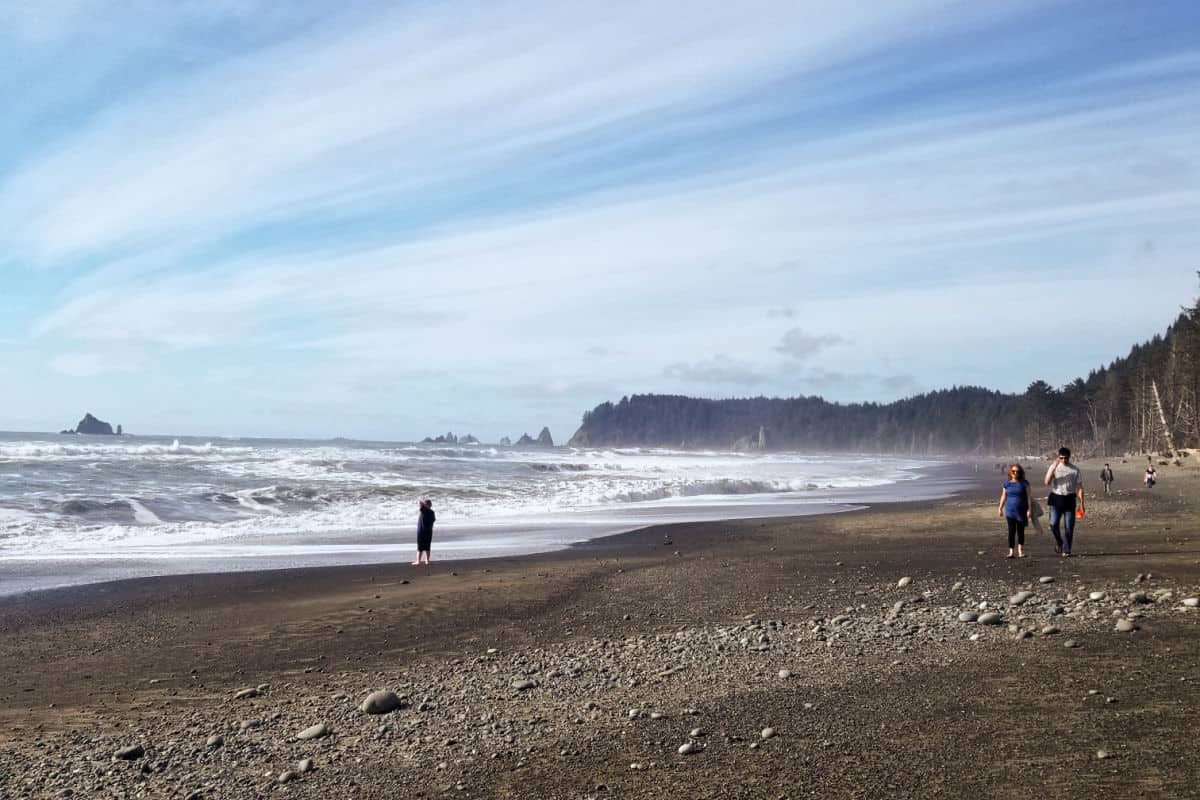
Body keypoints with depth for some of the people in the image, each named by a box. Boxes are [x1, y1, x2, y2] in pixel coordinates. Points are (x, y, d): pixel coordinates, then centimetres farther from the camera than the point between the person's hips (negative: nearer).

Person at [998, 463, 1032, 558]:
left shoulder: (1024, 483, -1)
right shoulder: (1007, 483, 4)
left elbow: (1029, 496, -1)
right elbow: (1003, 497, 10)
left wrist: (1030, 509, -6)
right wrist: (1000, 508, 11)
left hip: (1022, 511, -1)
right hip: (1010, 511, 1)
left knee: (1020, 531, 7)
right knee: (1011, 531, -2)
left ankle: (1020, 550, 17)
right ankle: (1011, 551, -1)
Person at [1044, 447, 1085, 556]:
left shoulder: (1075, 469, 4)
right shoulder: (1053, 467, 4)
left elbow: (1079, 487, 5)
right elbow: (1047, 482, -10)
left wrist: (1081, 503, 0)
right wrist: (1054, 468, -19)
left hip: (1069, 499, 0)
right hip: (1056, 499, 0)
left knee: (1069, 527, 0)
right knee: (1053, 524, -12)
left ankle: (1066, 550, 10)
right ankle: (1058, 542, 16)